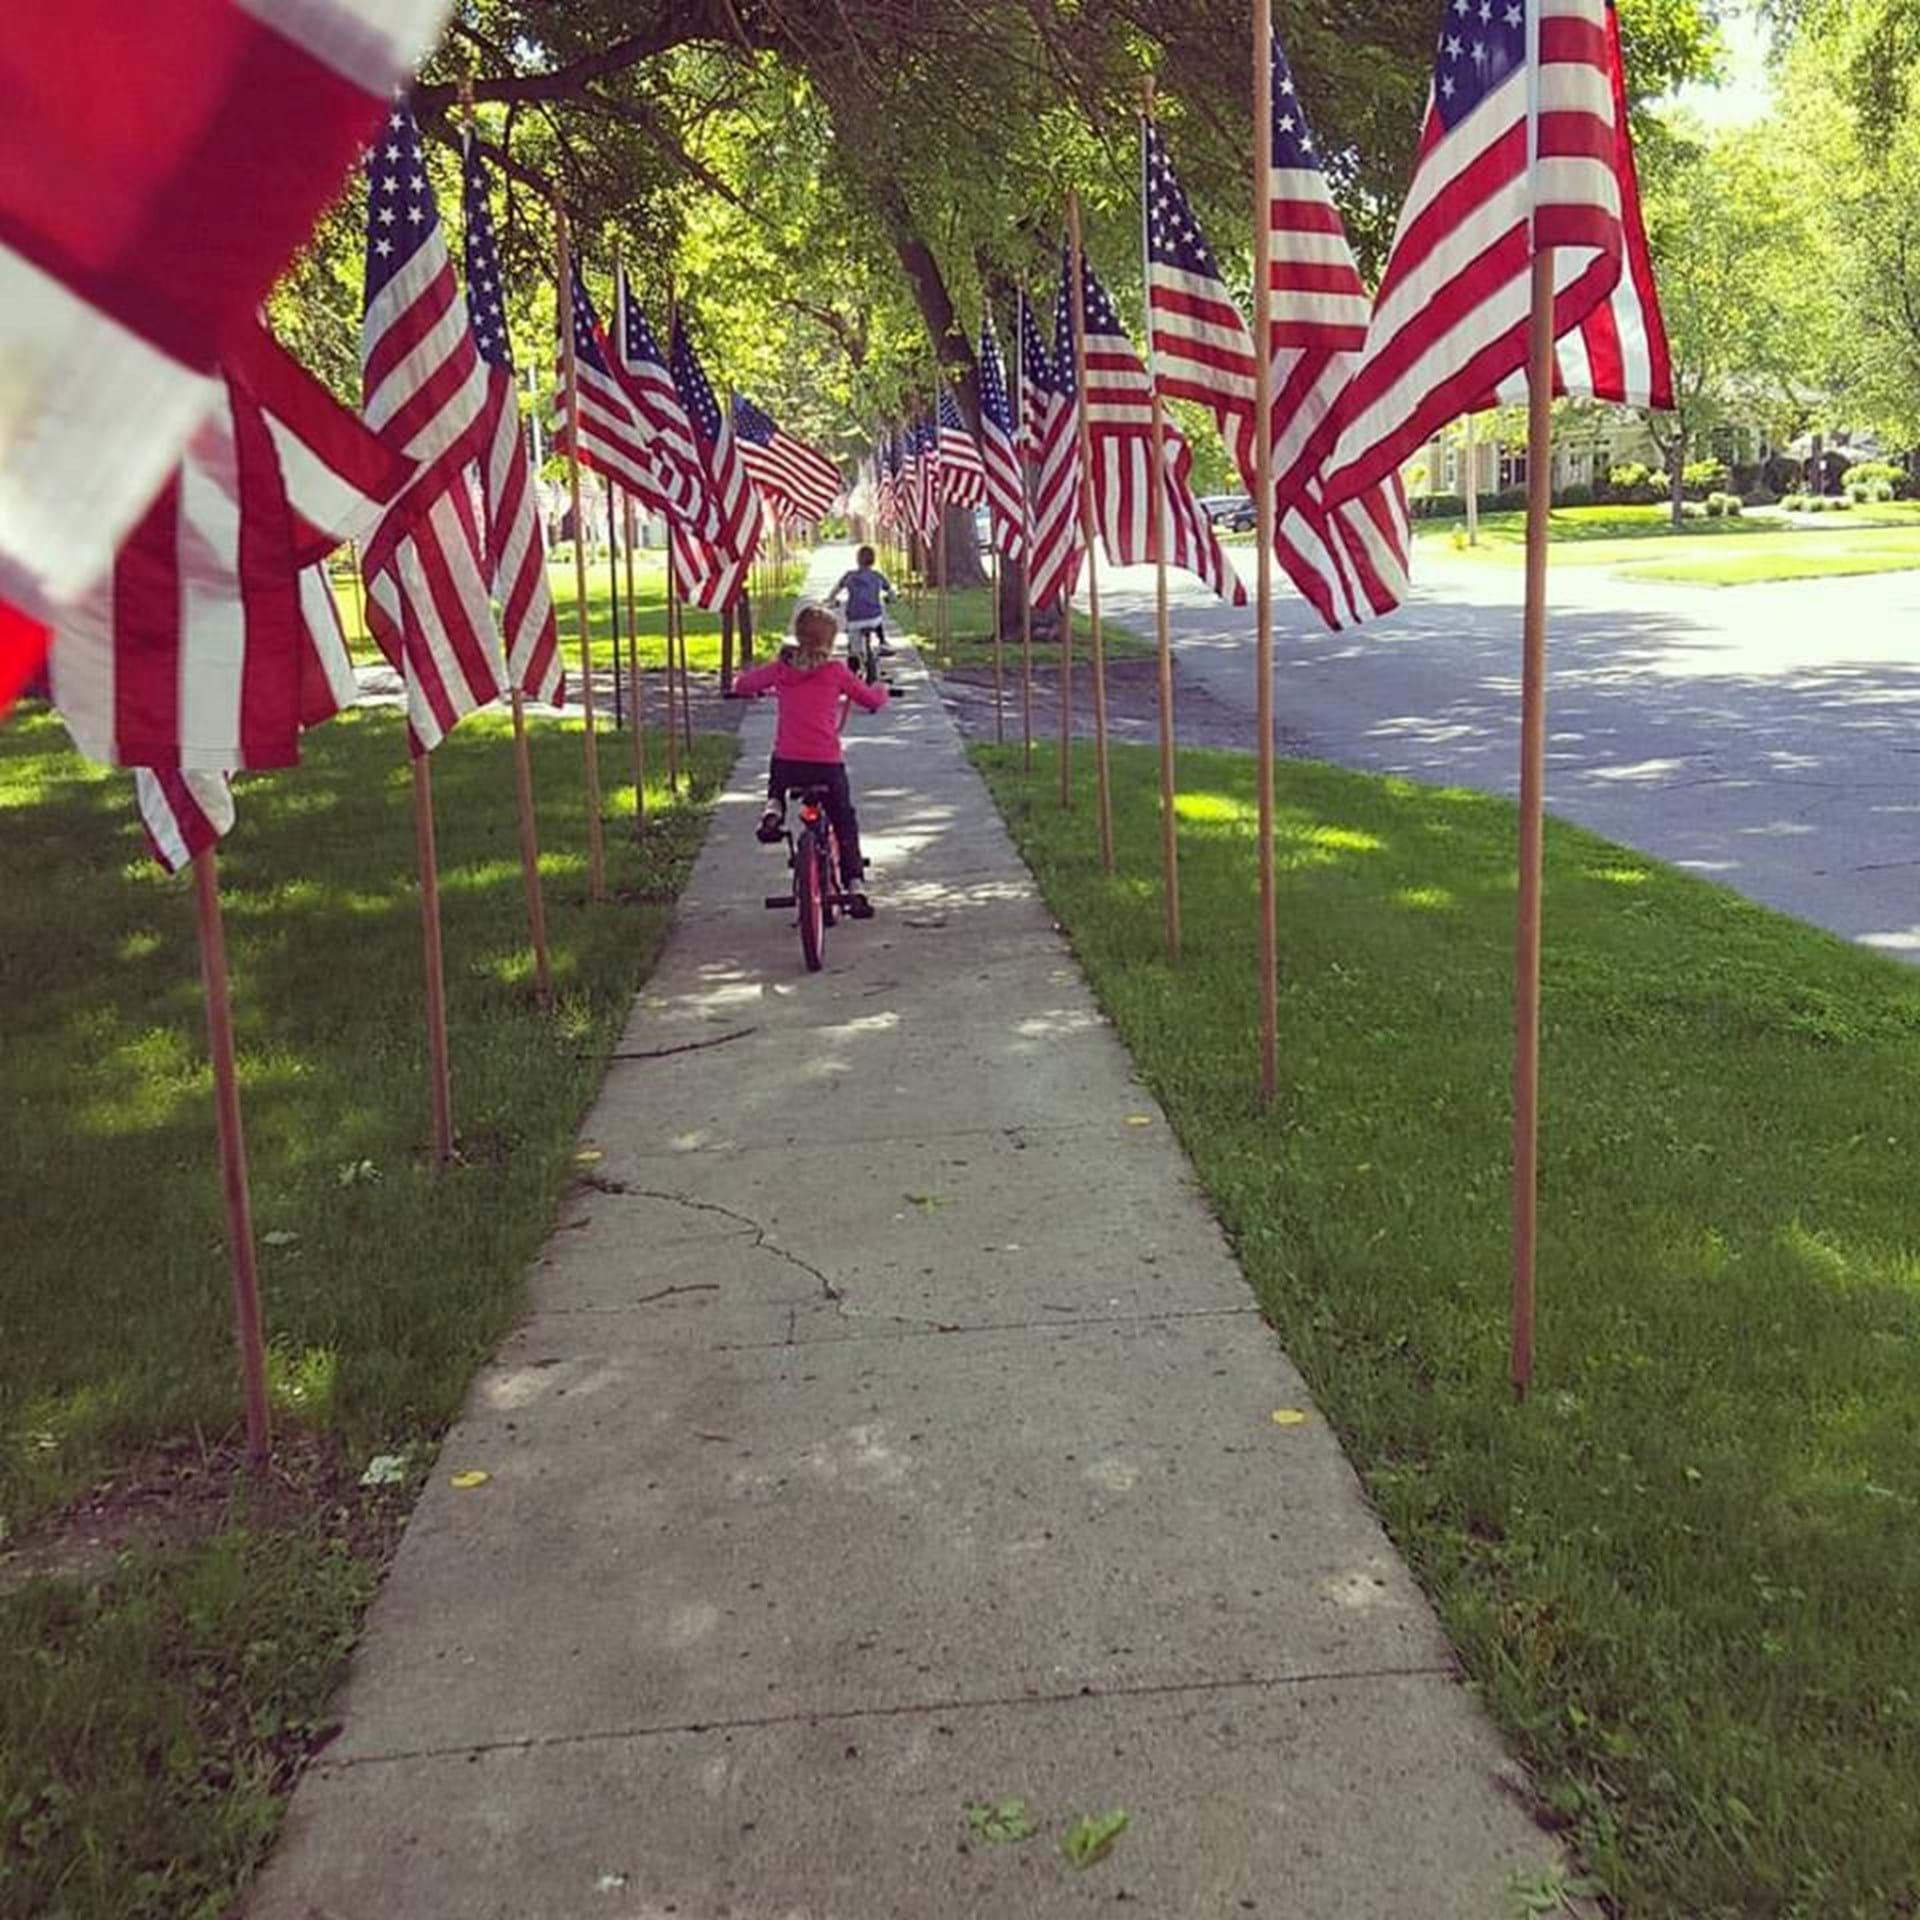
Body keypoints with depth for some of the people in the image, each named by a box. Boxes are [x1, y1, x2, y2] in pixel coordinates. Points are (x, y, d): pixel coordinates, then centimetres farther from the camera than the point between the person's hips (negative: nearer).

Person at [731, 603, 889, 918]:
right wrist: (880, 691, 30)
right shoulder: (836, 671, -2)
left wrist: (757, 691, 38)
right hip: (827, 763, -2)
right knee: (845, 825, 16)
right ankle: (855, 887, 9)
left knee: (777, 784, 38)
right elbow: (872, 699, 7)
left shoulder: (782, 668, 4)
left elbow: (742, 684, 16)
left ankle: (773, 810, 7)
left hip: (786, 761, 2)